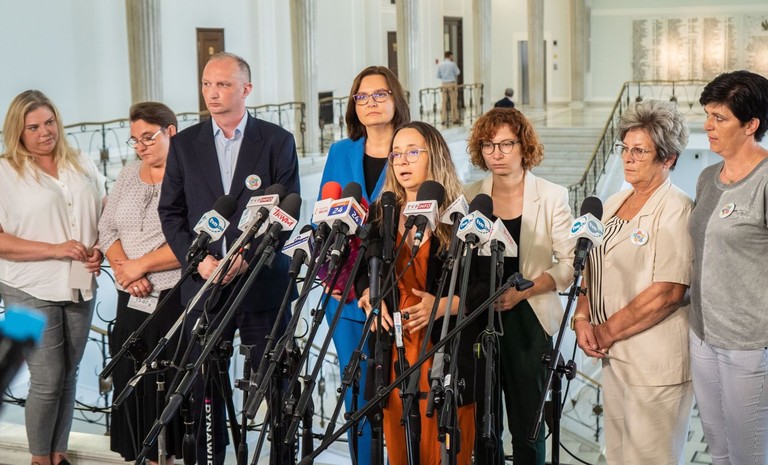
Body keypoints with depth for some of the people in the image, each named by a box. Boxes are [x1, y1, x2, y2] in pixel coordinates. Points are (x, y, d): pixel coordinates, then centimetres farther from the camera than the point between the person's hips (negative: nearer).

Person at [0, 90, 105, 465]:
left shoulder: (82, 165, 10)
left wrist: (99, 249, -2)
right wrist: (56, 249, -18)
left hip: (79, 288, 5)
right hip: (32, 293, -4)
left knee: (68, 375, 11)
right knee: (47, 380, -4)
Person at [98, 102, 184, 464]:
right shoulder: (129, 174, 15)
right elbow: (107, 228, 11)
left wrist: (141, 265, -13)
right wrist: (123, 269, -6)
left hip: (176, 299, -6)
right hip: (132, 300, 6)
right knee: (133, 386, 5)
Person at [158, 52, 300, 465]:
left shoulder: (277, 141, 3)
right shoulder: (184, 144, 10)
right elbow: (171, 212, 8)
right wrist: (198, 259, -7)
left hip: (262, 281, -2)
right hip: (203, 279, 2)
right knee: (204, 383, 5)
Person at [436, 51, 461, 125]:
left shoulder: (440, 65, 5)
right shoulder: (452, 64, -8)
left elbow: (438, 76, 10)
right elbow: (458, 72, 2)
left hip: (444, 84, 4)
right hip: (452, 84, -4)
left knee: (444, 102, 6)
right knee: (453, 101, 1)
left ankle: (444, 119, 5)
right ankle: (454, 119, 1)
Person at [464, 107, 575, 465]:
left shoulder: (551, 196, -2)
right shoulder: (470, 197, 5)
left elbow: (570, 262, -6)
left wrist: (522, 291, -17)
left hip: (527, 319, -2)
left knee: (527, 421, 2)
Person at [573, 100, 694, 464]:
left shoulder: (676, 211, -12)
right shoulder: (613, 204, 12)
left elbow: (667, 293, -19)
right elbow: (592, 267, 14)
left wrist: (607, 332, -13)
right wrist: (582, 318, -3)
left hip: (656, 361, -7)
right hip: (614, 354, 8)